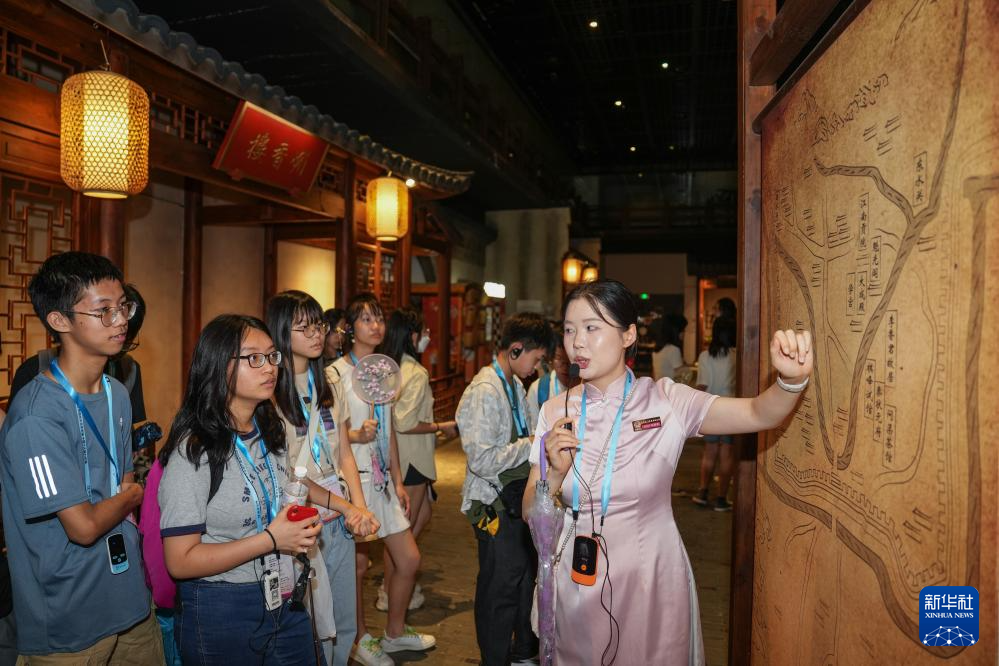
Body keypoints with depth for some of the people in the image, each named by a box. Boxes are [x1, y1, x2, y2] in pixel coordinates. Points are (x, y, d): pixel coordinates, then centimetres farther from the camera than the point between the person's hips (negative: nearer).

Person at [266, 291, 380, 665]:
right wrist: (346, 506, -14)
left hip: (342, 521, 6)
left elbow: (344, 455, 9)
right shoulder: (270, 392, -13)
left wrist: (360, 508, -4)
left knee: (345, 626, 17)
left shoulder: (327, 387, 10)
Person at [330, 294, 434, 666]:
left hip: (382, 478, 7)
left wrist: (398, 480, 14)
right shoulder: (336, 373, -11)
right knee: (357, 563, 7)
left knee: (409, 559, 10)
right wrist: (356, 435, -29)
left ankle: (395, 632, 32)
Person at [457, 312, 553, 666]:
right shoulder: (484, 392, -22)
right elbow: (483, 461, -27)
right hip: (496, 503, -9)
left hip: (519, 497, 10)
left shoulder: (515, 385, 8)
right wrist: (534, 442, -19)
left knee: (526, 574, 23)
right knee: (500, 587, 6)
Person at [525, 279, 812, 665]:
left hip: (650, 584, -2)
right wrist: (556, 473, -21)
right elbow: (531, 515, -2)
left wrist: (792, 379, -42)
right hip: (578, 587, 3)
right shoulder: (556, 413, -4)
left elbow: (760, 413, -22)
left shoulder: (665, 401, -10)